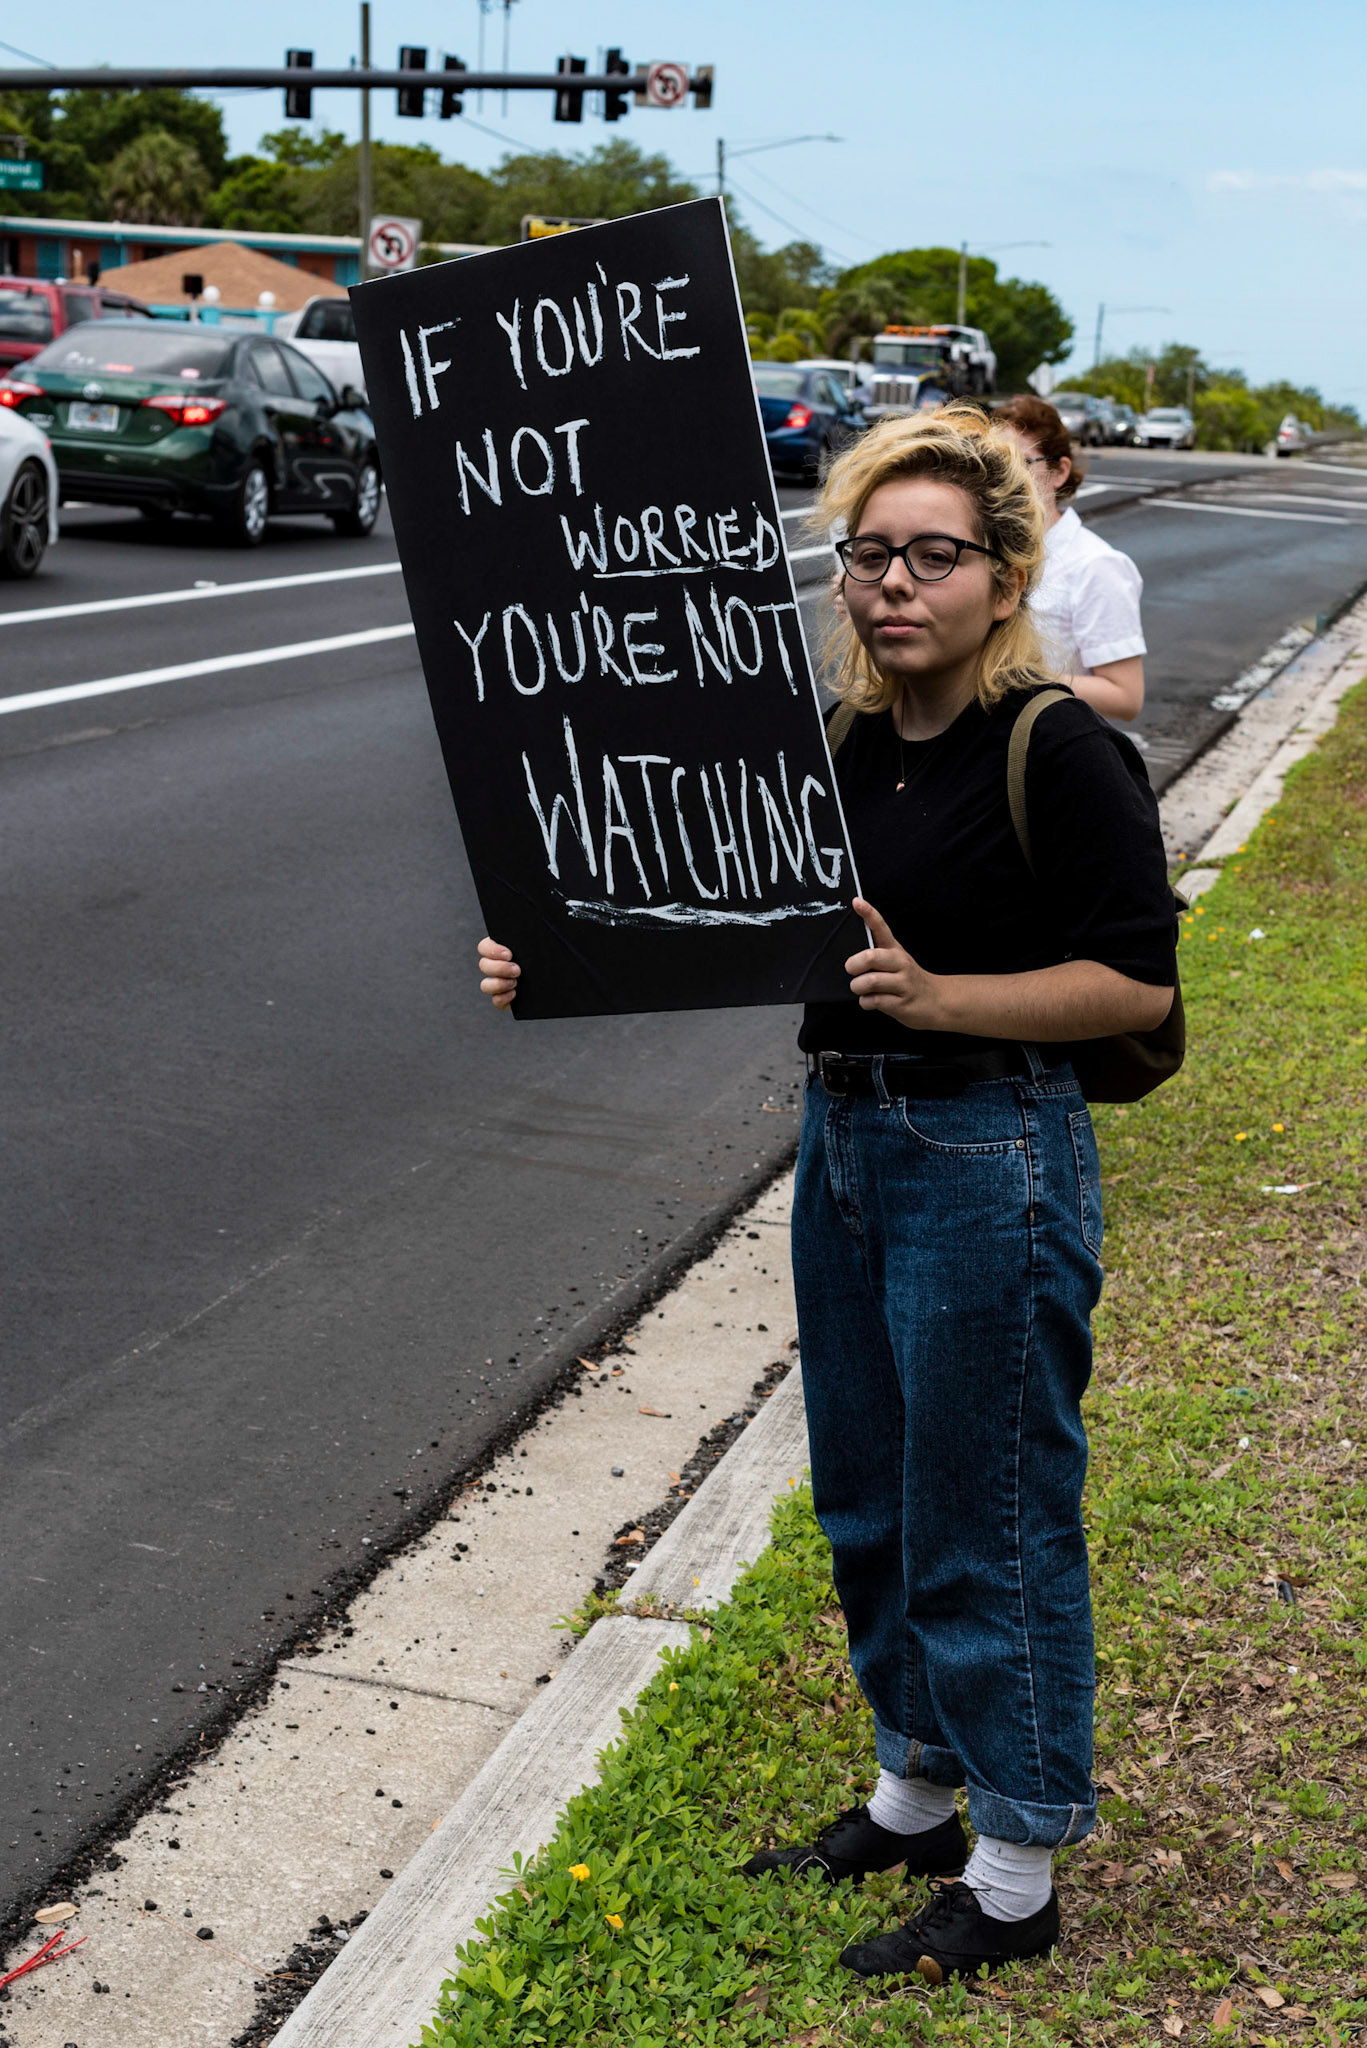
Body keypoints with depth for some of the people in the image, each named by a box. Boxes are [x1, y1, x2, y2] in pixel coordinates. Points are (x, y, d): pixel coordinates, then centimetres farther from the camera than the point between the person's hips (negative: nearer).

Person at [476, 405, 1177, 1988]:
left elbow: (1136, 980, -14)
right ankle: (916, 1794, 39)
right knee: (867, 1500, 18)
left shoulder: (1062, 752, -14)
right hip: (843, 1141, 8)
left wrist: (938, 996, -25)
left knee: (987, 1516, 3)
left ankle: (1015, 1874, 21)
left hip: (989, 1160, -7)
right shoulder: (845, 746, 6)